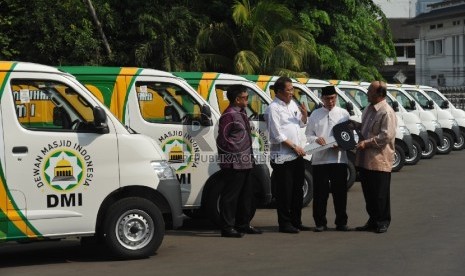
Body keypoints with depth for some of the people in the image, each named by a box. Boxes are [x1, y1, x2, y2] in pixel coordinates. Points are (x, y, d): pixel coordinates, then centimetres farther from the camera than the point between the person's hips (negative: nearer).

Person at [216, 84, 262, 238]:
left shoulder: (241, 113, 17)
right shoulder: (229, 115, -14)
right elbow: (223, 139, -18)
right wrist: (235, 153, -15)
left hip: (245, 162, 10)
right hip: (234, 164, -10)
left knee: (246, 195, 16)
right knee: (230, 195, -5)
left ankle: (243, 225, 27)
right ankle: (227, 228, 0)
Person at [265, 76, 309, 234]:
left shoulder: (292, 104, 14)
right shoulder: (273, 108, -11)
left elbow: (301, 125, 24)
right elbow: (277, 135, -15)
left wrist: (304, 114, 3)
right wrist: (294, 146, -13)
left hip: (297, 155, 8)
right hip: (282, 157, -8)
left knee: (297, 190, 13)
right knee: (284, 191, -3)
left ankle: (296, 222, 22)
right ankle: (284, 224, 4)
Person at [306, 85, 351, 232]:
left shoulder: (343, 114, 8)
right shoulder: (315, 114, 9)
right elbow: (308, 135, 9)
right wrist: (316, 139, -12)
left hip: (339, 158, 0)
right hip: (319, 159, 0)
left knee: (340, 192, 4)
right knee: (320, 192, 2)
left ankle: (341, 222, 14)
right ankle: (320, 223, 10)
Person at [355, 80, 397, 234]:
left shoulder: (387, 112, -14)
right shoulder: (369, 109, 14)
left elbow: (386, 136, -21)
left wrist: (367, 143, -20)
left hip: (379, 160, -9)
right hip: (365, 159, 9)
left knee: (380, 194, 0)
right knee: (368, 192, 13)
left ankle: (382, 222, 11)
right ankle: (373, 220, 23)